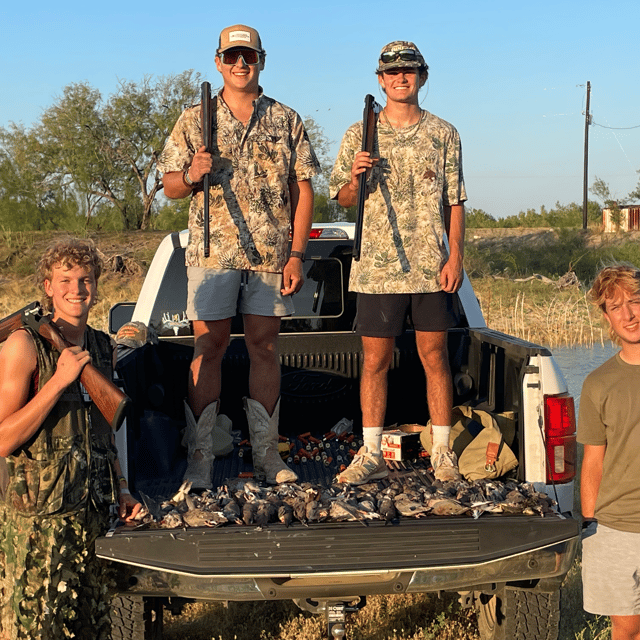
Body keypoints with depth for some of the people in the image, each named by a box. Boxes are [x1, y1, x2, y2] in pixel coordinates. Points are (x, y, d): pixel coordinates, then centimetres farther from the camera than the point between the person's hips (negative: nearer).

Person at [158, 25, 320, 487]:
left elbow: (303, 190, 6)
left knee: (265, 346, 5)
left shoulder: (286, 121, 10)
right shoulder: (195, 120, 9)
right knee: (209, 347, -1)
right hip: (212, 252, -1)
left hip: (272, 253, 1)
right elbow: (170, 187, 9)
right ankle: (200, 456, 3)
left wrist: (296, 254, -3)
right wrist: (192, 175, -15)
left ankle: (267, 453, 12)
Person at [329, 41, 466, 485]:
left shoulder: (444, 134, 7)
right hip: (377, 268, 0)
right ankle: (371, 455, 11)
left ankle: (443, 453, 13)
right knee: (375, 361, 3)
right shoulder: (360, 135, 5)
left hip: (431, 267, 0)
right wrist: (355, 177, -14)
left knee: (435, 357, 4)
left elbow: (455, 202, 7)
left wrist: (455, 257, -3)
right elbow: (342, 199, 8)